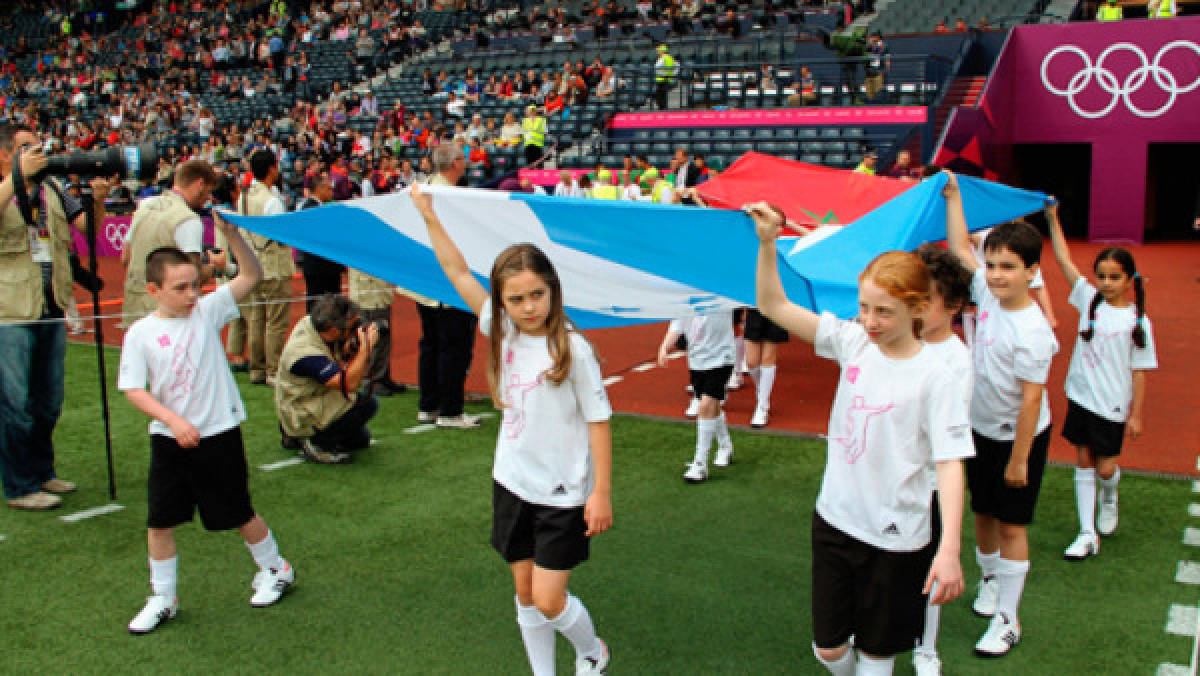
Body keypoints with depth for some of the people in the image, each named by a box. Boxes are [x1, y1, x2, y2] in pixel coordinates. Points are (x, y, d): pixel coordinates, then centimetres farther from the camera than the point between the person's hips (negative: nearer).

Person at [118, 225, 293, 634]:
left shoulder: (208, 310, -6)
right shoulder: (141, 333, -6)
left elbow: (251, 275, -12)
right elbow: (133, 390, -9)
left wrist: (231, 233, -25)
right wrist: (174, 420, -21)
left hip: (219, 433, -1)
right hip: (169, 439, 2)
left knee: (238, 513, 11)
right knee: (159, 520, 7)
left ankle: (276, 570, 33)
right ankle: (162, 598, 24)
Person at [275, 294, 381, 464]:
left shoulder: (311, 323, -8)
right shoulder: (305, 352, -35)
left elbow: (343, 355, 6)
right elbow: (349, 384, -39)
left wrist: (356, 345, -16)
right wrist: (366, 346, -38)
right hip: (304, 417, -10)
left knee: (361, 439, 20)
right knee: (367, 403, -22)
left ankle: (295, 436, 21)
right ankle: (318, 443, -8)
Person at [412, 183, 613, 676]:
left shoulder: (572, 348, -18)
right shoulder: (503, 332, -3)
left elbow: (598, 421, -13)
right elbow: (459, 275, 4)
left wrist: (602, 493, -14)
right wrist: (428, 216, 5)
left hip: (562, 491, -5)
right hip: (512, 482, 5)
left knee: (549, 600, -2)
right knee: (525, 592, 13)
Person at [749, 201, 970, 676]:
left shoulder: (935, 377, -16)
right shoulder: (852, 341, -4)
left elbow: (950, 463, -18)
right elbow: (773, 306, -5)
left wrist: (949, 550, -26)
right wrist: (768, 242, -19)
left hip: (895, 536, -4)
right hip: (835, 518, 4)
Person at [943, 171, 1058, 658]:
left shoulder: (1032, 332, -27)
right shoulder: (988, 295, -6)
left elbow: (1031, 399, -24)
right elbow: (960, 248, 8)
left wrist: (1018, 459, -19)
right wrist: (953, 196, 6)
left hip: (1019, 437, -7)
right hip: (981, 429, 7)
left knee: (1011, 525, 3)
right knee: (982, 512, 20)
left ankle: (1007, 621, 15)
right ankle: (990, 579, 43)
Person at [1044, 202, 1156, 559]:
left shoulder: (1138, 321, -8)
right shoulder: (1089, 300, -1)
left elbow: (1139, 370, -5)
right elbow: (1064, 260, -5)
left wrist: (1136, 414, -5)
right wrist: (1053, 219, -10)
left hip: (1113, 405, -3)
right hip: (1080, 396, 3)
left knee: (1105, 468, 1)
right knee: (1084, 461, 7)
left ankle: (1109, 497, 38)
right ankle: (1088, 535, 14)